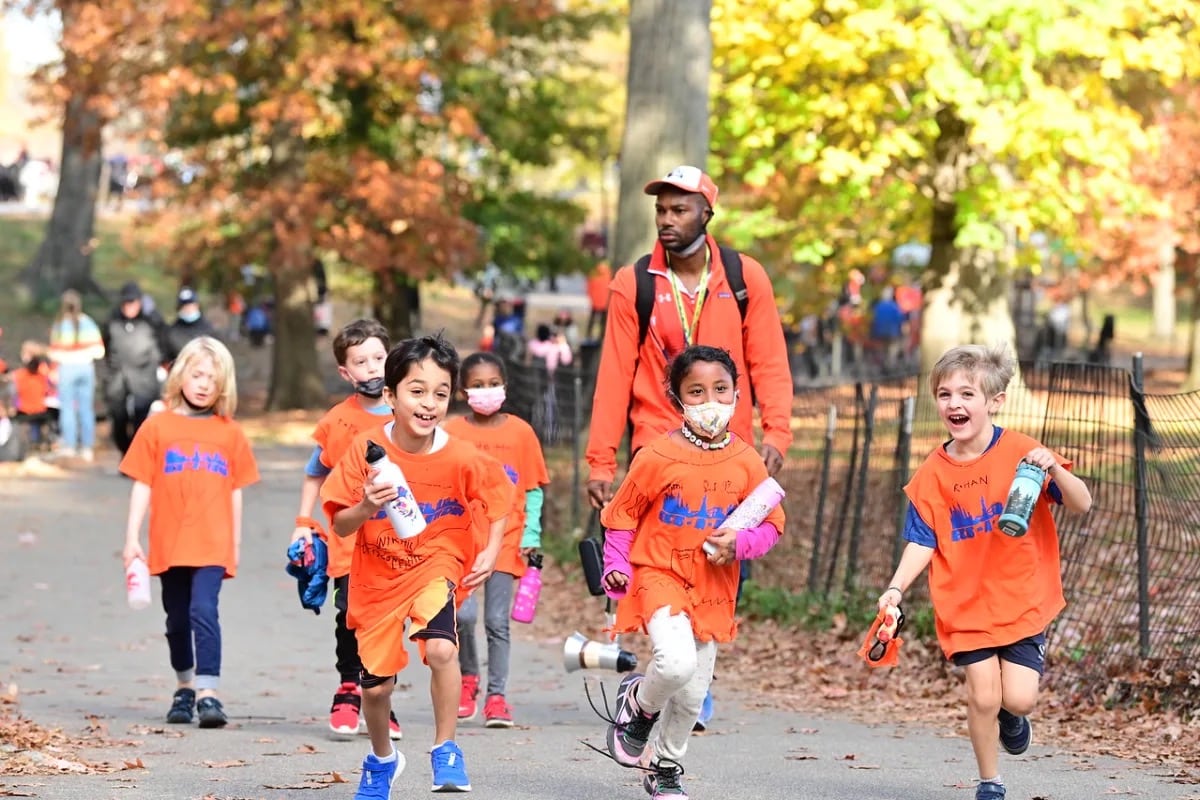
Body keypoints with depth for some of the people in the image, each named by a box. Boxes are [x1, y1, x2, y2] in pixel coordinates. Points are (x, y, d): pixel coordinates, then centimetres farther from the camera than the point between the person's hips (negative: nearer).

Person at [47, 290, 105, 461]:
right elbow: (99, 351, 0)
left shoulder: (59, 325, -9)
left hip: (67, 368, -3)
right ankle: (87, 447, 9)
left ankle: (69, 446, 2)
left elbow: (55, 353, -10)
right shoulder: (89, 324, 0)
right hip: (86, 368, 3)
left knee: (67, 408, 3)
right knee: (86, 408, 7)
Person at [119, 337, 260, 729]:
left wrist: (236, 543, 12)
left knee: (204, 611, -17)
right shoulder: (157, 427, 3)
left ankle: (208, 693, -18)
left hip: (212, 545, -1)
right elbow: (142, 485, 3)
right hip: (169, 544, 1)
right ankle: (185, 688, 29)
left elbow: (235, 491, 11)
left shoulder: (230, 433, 6)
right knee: (177, 620, 12)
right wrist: (132, 538, -2)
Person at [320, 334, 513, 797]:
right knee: (375, 685, 8)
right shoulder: (365, 451, -15)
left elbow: (499, 499, 4)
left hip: (436, 567, -2)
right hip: (377, 578, 2)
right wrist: (366, 507, -31)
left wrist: (490, 553, -7)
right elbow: (340, 526, -10)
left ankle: (445, 750, -8)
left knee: (441, 648, -29)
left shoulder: (462, 459, -15)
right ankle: (381, 760, 40)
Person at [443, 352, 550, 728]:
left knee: (497, 622, 0)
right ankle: (468, 678, 13)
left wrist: (531, 535, -2)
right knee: (463, 613, -12)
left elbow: (533, 489, 7)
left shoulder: (520, 431, 4)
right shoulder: (453, 432, 2)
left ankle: (496, 696, 8)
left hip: (505, 538, 1)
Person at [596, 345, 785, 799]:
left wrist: (740, 543, -14)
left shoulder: (746, 462, -2)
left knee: (692, 693, 10)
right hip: (660, 575, -4)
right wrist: (617, 566, -9)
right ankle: (637, 703, 6)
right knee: (676, 662, -28)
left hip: (714, 588, 4)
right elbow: (622, 515, 1)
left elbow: (772, 524, 5)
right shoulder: (657, 456, -10)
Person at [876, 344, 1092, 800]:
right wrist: (896, 587, -13)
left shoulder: (1020, 453, -8)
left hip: (1022, 599, -1)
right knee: (983, 695, -7)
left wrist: (1054, 470, -28)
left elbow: (1081, 505, -8)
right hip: (965, 604, 1)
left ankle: (1011, 718, 28)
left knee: (1018, 698, -10)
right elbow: (922, 543, 2)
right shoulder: (932, 475, -1)